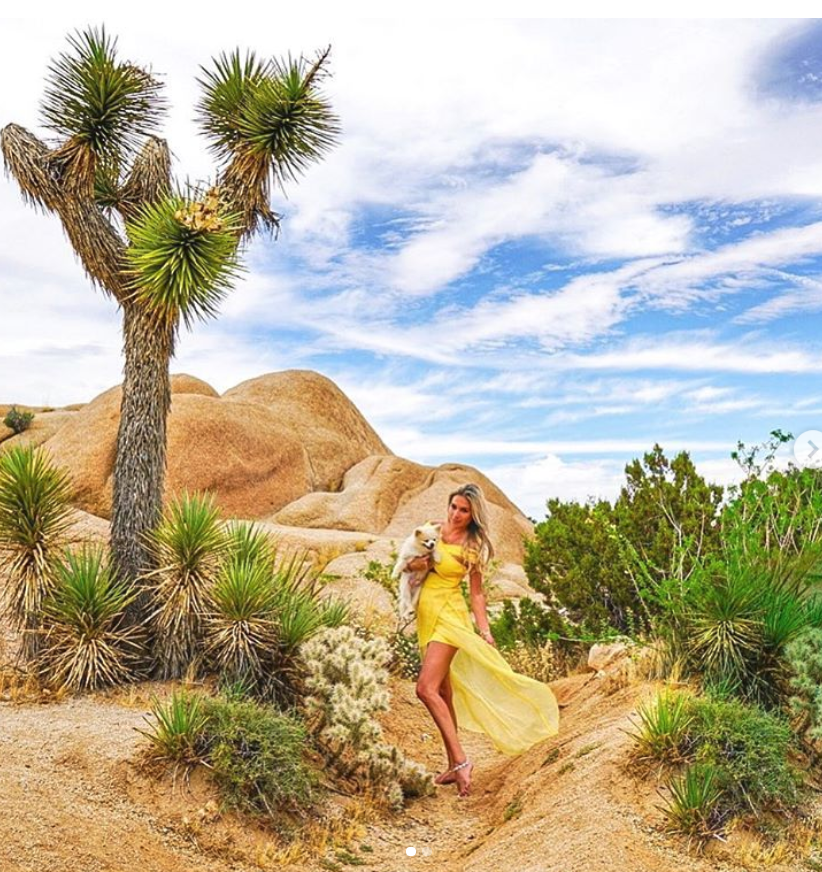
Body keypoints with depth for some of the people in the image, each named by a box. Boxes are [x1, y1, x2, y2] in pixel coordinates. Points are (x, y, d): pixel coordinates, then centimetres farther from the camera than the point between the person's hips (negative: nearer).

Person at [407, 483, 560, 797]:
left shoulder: (473, 548, -6)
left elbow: (477, 593, 0)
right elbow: (410, 561, 15)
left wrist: (485, 632, -4)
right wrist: (415, 564, -8)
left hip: (449, 616, -6)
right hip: (427, 617, 6)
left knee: (426, 689, -19)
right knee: (443, 693, 10)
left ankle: (461, 760, -14)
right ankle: (454, 765, 19)